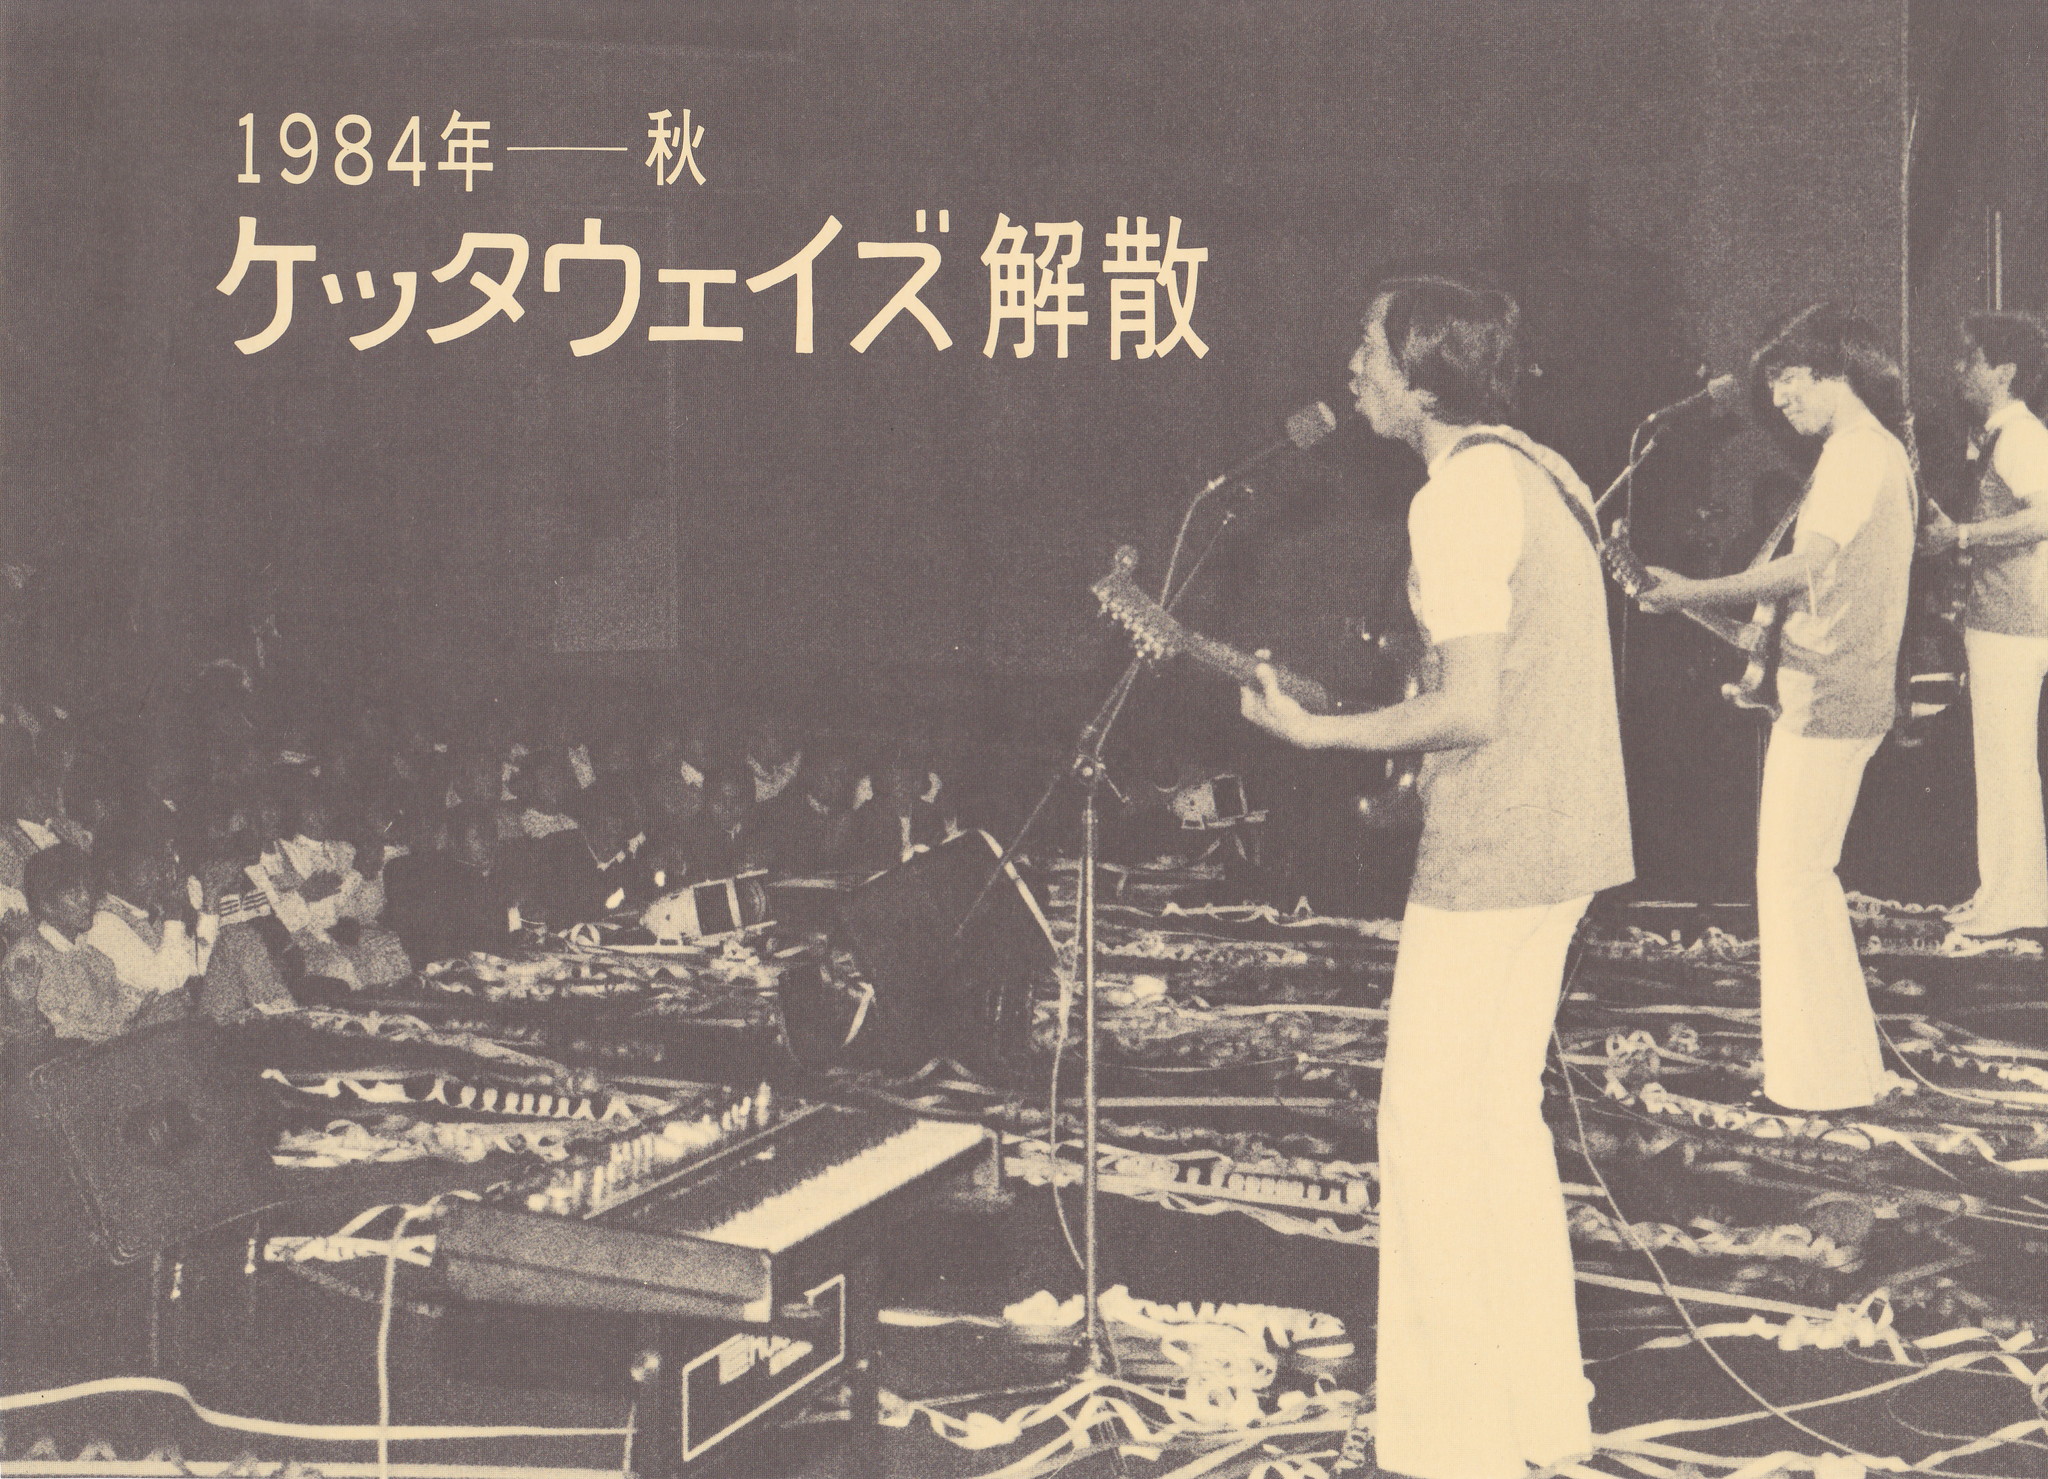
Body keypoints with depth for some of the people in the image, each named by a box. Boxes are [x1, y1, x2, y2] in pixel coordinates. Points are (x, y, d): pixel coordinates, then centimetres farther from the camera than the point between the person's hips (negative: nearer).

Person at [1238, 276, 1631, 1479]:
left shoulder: (1456, 500, -17)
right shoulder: (1539, 471, 12)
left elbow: (1470, 711, -22)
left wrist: (1314, 732, -12)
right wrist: (1400, 715, 17)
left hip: (1490, 855, -10)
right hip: (1566, 839, 10)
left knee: (1432, 1135, -2)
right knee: (1504, 1115, 18)